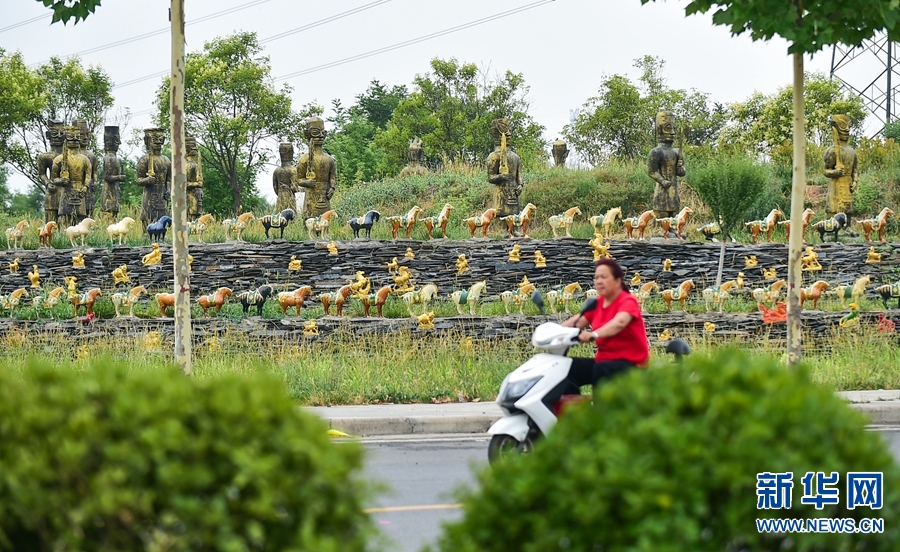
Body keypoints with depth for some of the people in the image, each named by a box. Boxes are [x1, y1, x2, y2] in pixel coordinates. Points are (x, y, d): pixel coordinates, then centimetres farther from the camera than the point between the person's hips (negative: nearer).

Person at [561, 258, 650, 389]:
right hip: (603, 360, 7)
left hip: (630, 363, -7)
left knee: (601, 369, -37)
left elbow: (619, 323, -33)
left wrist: (594, 335, -50)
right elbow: (577, 322, 2)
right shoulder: (597, 304, 13)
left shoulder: (628, 302, -11)